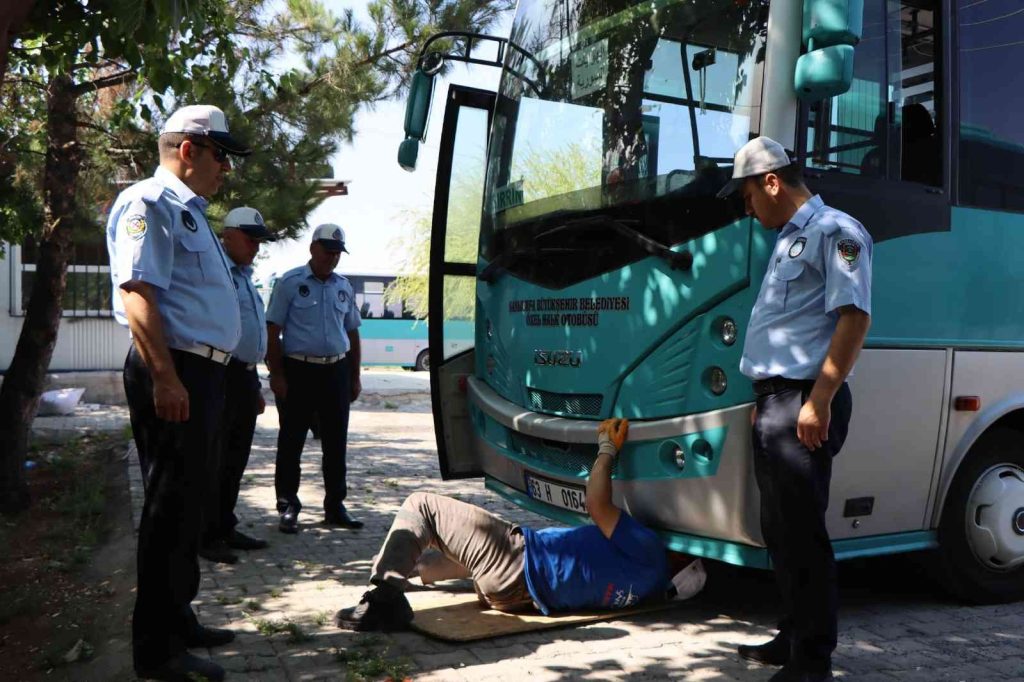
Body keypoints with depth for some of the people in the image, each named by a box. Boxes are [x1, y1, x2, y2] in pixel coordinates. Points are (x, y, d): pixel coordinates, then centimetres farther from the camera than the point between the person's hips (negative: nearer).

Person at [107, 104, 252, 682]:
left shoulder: (191, 213, 22)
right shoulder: (149, 204, -8)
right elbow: (136, 292, -20)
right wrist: (164, 377, -27)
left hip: (203, 372, 10)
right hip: (174, 373, -10)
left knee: (188, 502, 16)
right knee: (171, 505, -6)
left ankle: (178, 619, 29)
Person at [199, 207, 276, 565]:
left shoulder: (245, 276, 21)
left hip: (245, 376, 9)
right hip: (221, 375, -9)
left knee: (236, 458, 14)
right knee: (214, 460, -3)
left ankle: (225, 529, 24)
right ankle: (206, 537, 5)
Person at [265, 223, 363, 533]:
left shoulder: (344, 287, 13)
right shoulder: (290, 283, -2)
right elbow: (273, 331, -5)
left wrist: (355, 377, 14)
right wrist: (277, 375, -11)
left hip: (336, 371, 5)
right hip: (298, 370, -5)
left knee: (335, 442, 9)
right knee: (291, 441, 1)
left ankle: (335, 506, 18)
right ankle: (288, 506, 10)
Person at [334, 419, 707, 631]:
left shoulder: (647, 550, -18)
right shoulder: (656, 585, 5)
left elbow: (597, 506, -21)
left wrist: (607, 447, -9)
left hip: (517, 562, -9)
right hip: (522, 594, 9)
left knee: (420, 506, -5)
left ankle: (385, 593, -11)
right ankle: (413, 567, 48)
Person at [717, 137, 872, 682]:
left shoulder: (836, 232, -9)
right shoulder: (788, 240, 21)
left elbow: (854, 316, -18)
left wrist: (819, 401, -23)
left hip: (804, 403, -10)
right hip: (775, 402, 10)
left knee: (801, 532, -5)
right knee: (779, 529, 15)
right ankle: (794, 637, 28)